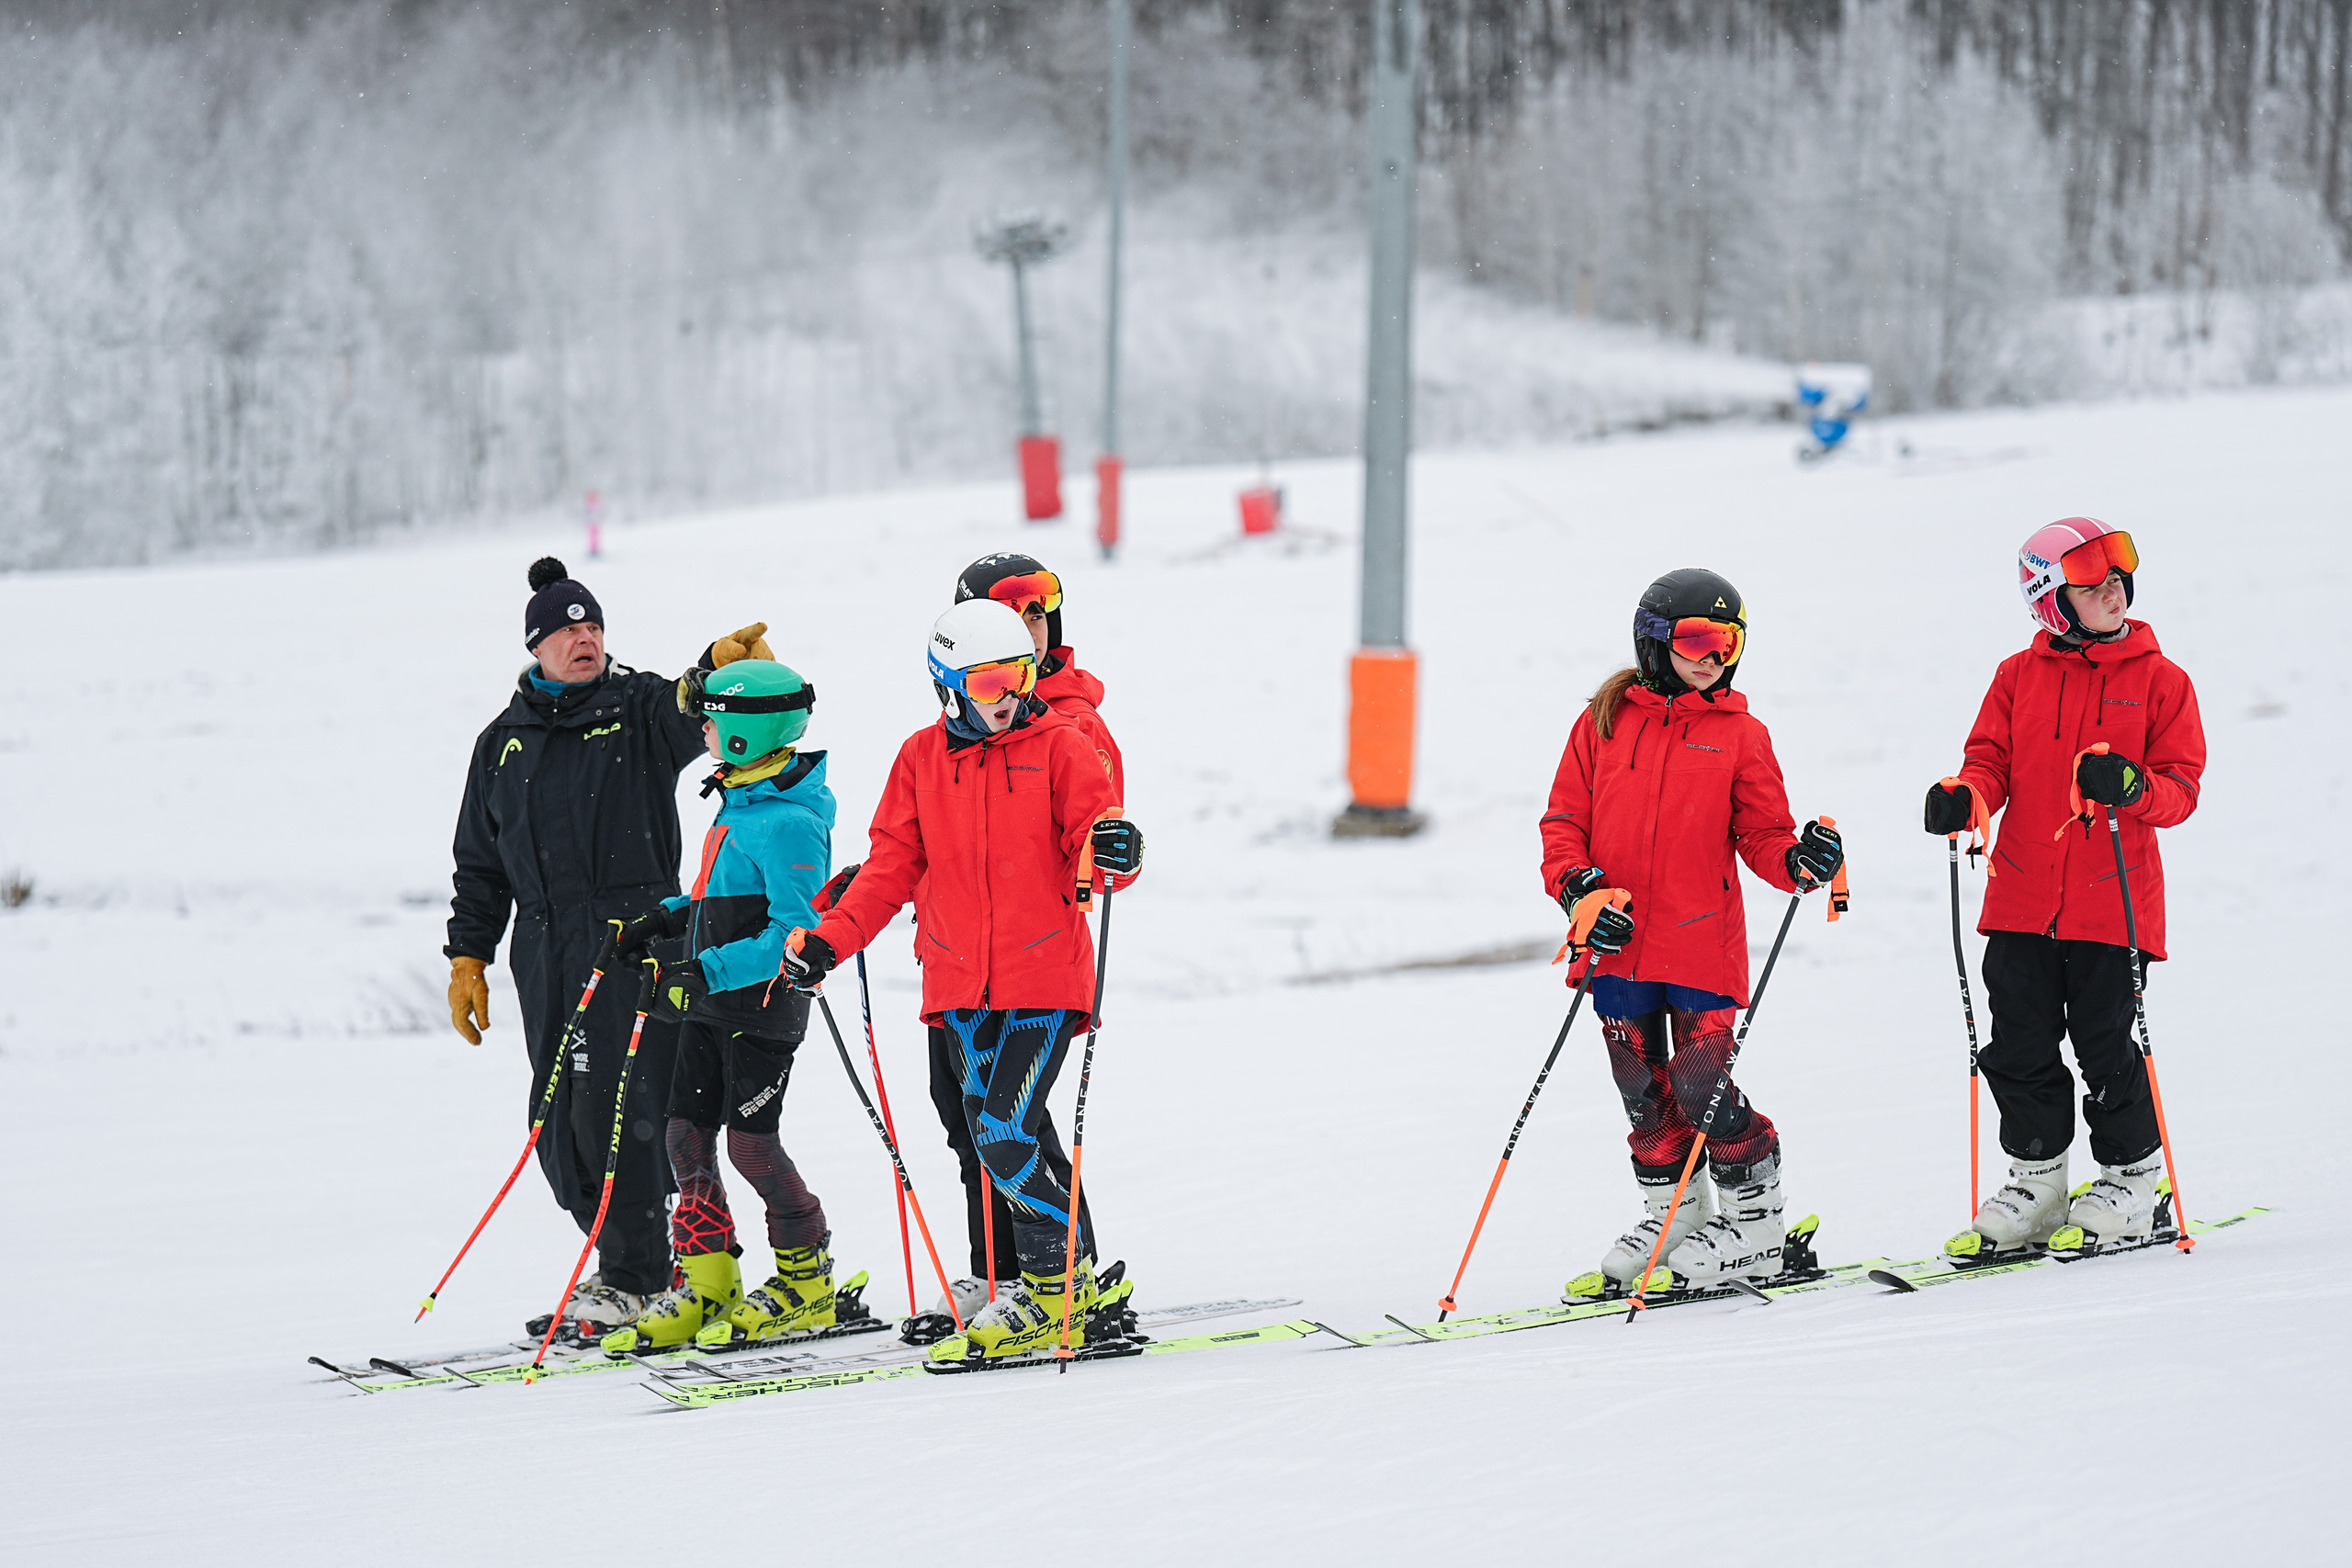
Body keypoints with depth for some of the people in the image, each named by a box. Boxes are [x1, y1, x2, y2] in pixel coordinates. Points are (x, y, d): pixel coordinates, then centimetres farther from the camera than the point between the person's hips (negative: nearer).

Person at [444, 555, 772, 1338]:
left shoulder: (640, 709, 6)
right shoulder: (504, 743, 17)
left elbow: (692, 715, -17)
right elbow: (480, 863, 21)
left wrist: (723, 664, -38)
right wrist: (468, 956, 15)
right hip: (546, 949, 5)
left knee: (616, 1105, -11)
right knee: (560, 1121, 5)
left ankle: (637, 1278, -4)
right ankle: (623, 1264, 18)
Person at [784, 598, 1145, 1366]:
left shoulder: (1060, 747, -1)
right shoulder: (921, 759, 9)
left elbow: (1091, 846, -5)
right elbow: (892, 869, 10)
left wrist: (1116, 855, -29)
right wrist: (830, 938, 1)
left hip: (1045, 978, -4)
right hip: (960, 985, 4)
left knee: (1005, 1135, -13)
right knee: (994, 1137, 3)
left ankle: (1052, 1286, 1)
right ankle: (1076, 1279, 13)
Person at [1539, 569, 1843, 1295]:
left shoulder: (1740, 735, 4)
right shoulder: (1603, 724, 7)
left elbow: (1761, 832, 4)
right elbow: (1565, 819, 9)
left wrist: (1798, 860, -17)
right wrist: (1578, 885, -8)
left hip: (1701, 942, -3)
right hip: (1619, 943, 3)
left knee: (1702, 1085, -7)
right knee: (1642, 1089, 11)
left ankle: (1753, 1222, 6)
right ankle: (1672, 1212, 27)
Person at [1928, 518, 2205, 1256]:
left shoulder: (2160, 680, 2)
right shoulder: (2019, 676, 8)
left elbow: (2181, 785, -2)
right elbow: (1992, 758, 6)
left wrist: (2134, 788, -23)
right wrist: (1966, 796, -17)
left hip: (2113, 902, -3)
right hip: (2023, 902, 3)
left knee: (2106, 1047, -1)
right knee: (2019, 1048, 5)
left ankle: (2131, 1180, 17)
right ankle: (2036, 1181, 20)